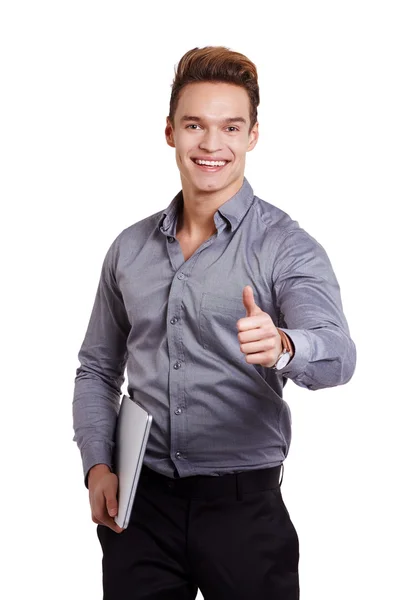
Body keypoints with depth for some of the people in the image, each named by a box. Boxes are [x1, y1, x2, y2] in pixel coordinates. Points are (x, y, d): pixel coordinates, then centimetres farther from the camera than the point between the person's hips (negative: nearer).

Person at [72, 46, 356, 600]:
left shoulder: (286, 246, -7)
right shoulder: (130, 248, 7)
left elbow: (337, 355, -23)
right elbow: (97, 368, 15)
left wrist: (282, 346, -44)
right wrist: (98, 466, 2)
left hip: (243, 505, -3)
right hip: (141, 502, 3)